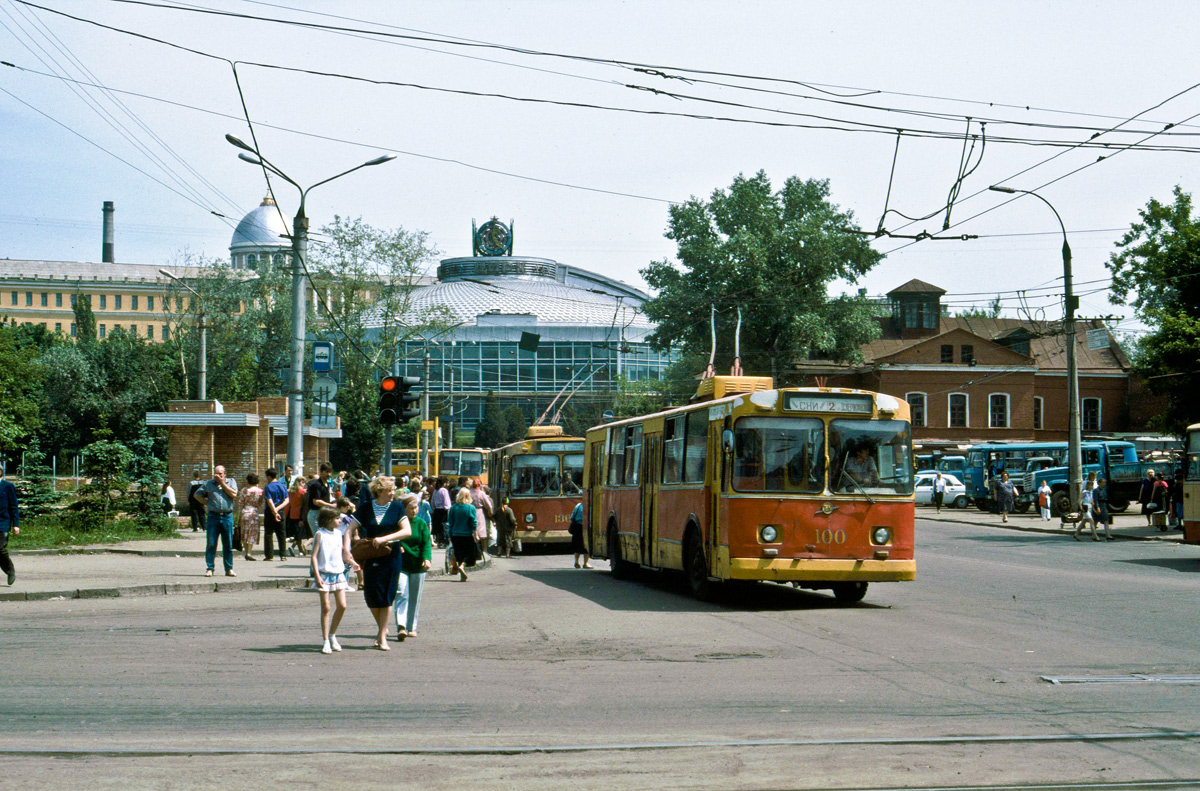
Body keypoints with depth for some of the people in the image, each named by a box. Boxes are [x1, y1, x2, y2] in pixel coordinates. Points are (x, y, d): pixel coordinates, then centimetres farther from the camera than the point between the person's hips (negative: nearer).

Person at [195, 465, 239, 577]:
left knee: (228, 545, 3)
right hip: (213, 516, 0)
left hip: (227, 516, 0)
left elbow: (234, 494, -6)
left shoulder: (231, 482, 11)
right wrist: (206, 503, 6)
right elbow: (197, 494, 18)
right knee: (211, 544, -2)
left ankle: (229, 569, 9)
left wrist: (222, 483, -4)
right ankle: (209, 569, 3)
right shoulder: (208, 484, 12)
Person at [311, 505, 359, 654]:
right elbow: (314, 556, -9)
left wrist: (351, 562, 10)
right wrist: (317, 575, -16)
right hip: (324, 574, -5)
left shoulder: (339, 534, 11)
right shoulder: (320, 534, -6)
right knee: (326, 607, -2)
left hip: (338, 573, 5)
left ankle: (332, 635, 17)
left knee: (342, 605, -2)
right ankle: (326, 641, 4)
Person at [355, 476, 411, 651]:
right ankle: (381, 628, 26)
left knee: (387, 597, -1)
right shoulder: (365, 507, 0)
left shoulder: (396, 508, 0)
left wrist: (384, 539, -19)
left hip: (391, 557, -1)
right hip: (371, 558, 1)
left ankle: (382, 636, 8)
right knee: (371, 596, 0)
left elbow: (407, 531, -10)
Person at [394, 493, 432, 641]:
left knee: (414, 598, 7)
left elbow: (426, 543, -2)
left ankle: (411, 627, 17)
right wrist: (396, 547, -12)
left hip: (418, 566, 2)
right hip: (400, 565, -2)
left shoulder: (421, 523, 6)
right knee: (401, 594, -15)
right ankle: (401, 627, -23)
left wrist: (427, 558, -19)